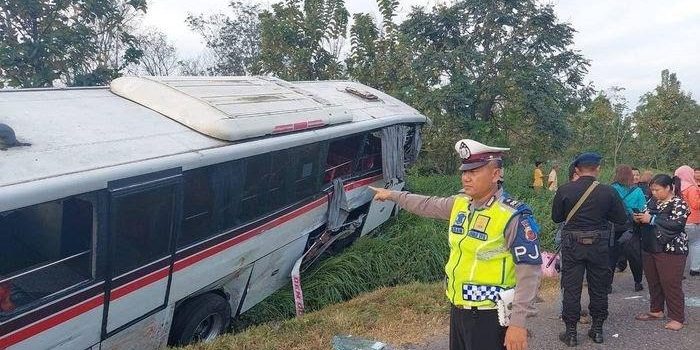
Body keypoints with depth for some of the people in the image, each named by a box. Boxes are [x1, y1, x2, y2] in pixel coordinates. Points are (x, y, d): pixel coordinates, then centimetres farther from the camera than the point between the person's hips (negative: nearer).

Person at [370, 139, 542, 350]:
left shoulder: (513, 216, -18)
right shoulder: (460, 204, 4)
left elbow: (529, 271, -18)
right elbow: (428, 205, 22)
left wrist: (518, 322, -21)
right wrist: (392, 195, 30)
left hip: (489, 316, -7)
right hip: (458, 309, 7)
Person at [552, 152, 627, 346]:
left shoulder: (564, 190, -10)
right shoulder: (608, 192, -8)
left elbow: (556, 217, 0)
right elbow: (621, 218, 1)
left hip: (572, 245, -1)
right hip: (599, 244, 1)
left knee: (571, 288, 6)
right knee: (598, 288, 15)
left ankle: (571, 332, 11)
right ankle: (597, 329, 26)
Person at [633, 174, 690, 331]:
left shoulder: (679, 204, -10)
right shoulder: (654, 202, 12)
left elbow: (677, 224, -24)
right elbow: (648, 220, 21)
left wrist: (652, 219, -23)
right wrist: (640, 218, -2)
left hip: (671, 250, -7)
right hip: (650, 248, 7)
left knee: (671, 284, -3)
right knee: (653, 282, 14)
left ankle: (677, 318, 6)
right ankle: (656, 310, 27)